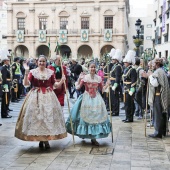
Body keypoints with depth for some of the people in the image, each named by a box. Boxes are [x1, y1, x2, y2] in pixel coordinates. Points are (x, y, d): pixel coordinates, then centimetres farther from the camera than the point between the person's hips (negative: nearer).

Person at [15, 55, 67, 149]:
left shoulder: (51, 72, 6)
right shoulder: (32, 72, 1)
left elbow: (55, 84, 10)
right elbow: (26, 84, -7)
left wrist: (62, 81, -6)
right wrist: (26, 74, -21)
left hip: (48, 96, 1)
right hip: (36, 96, -1)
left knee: (49, 116, 0)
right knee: (36, 116, -1)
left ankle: (46, 139, 9)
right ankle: (40, 139, 11)